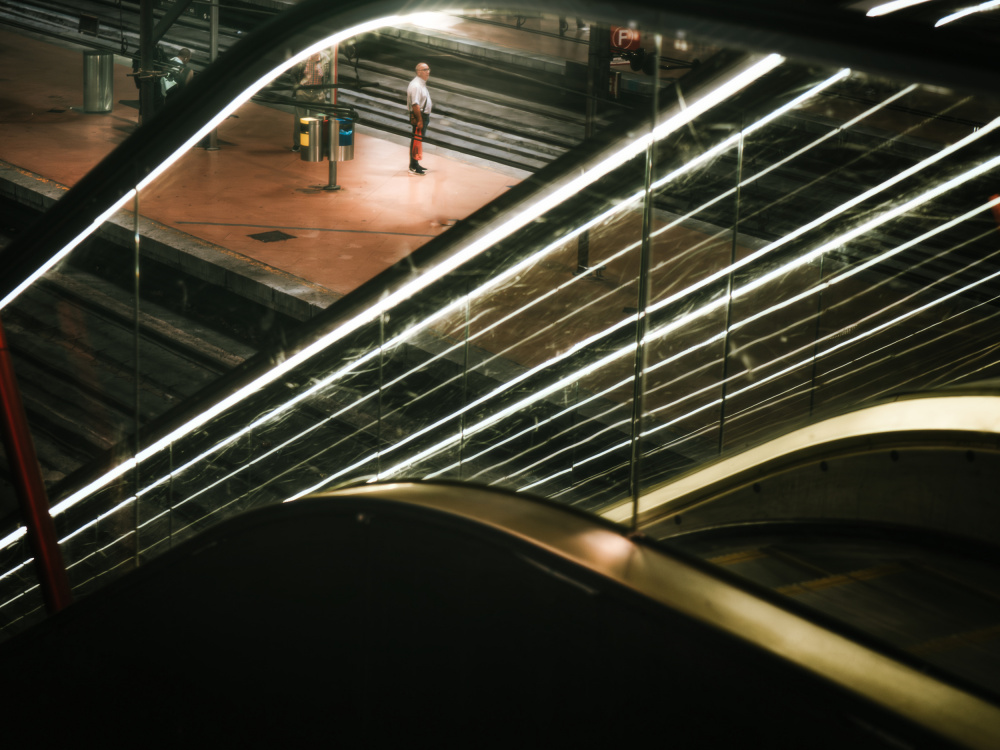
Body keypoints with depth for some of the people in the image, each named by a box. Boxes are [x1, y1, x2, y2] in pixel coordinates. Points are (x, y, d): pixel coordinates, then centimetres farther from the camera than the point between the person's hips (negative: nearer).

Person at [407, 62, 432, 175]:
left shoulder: (422, 84, 15)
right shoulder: (415, 85, -19)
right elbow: (415, 104, -24)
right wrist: (419, 120, -26)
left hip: (423, 116, 10)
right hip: (418, 116, -10)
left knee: (418, 139, 16)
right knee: (416, 140, -7)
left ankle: (415, 164, 25)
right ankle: (413, 166, -4)